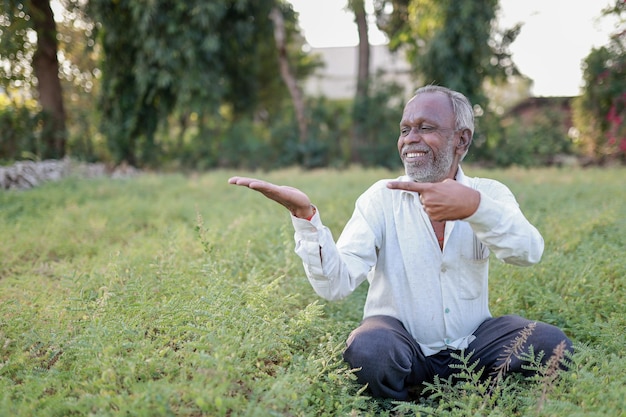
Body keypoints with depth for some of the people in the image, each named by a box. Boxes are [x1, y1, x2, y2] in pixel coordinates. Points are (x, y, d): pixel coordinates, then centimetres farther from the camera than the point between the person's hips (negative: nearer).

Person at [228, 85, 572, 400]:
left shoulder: (489, 193, -1)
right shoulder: (381, 199, -6)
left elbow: (529, 253, -23)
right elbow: (336, 285, -18)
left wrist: (474, 206, -41)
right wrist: (304, 214, -34)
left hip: (473, 344, 2)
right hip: (403, 343, -2)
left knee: (551, 344, -21)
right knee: (369, 350, -33)